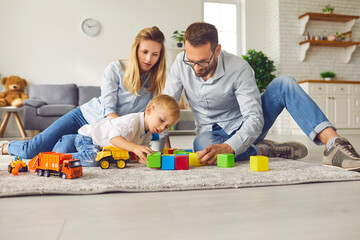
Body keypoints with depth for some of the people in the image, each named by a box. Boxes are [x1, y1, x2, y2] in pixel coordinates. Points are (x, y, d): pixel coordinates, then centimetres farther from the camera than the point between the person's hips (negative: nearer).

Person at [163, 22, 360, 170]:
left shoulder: (239, 69, -21)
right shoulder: (181, 62, -12)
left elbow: (255, 119, -27)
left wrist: (227, 148, -46)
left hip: (246, 129, -1)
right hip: (213, 133, 2)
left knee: (283, 84, -26)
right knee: (202, 144, -40)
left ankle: (334, 145, -37)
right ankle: (265, 150, -21)